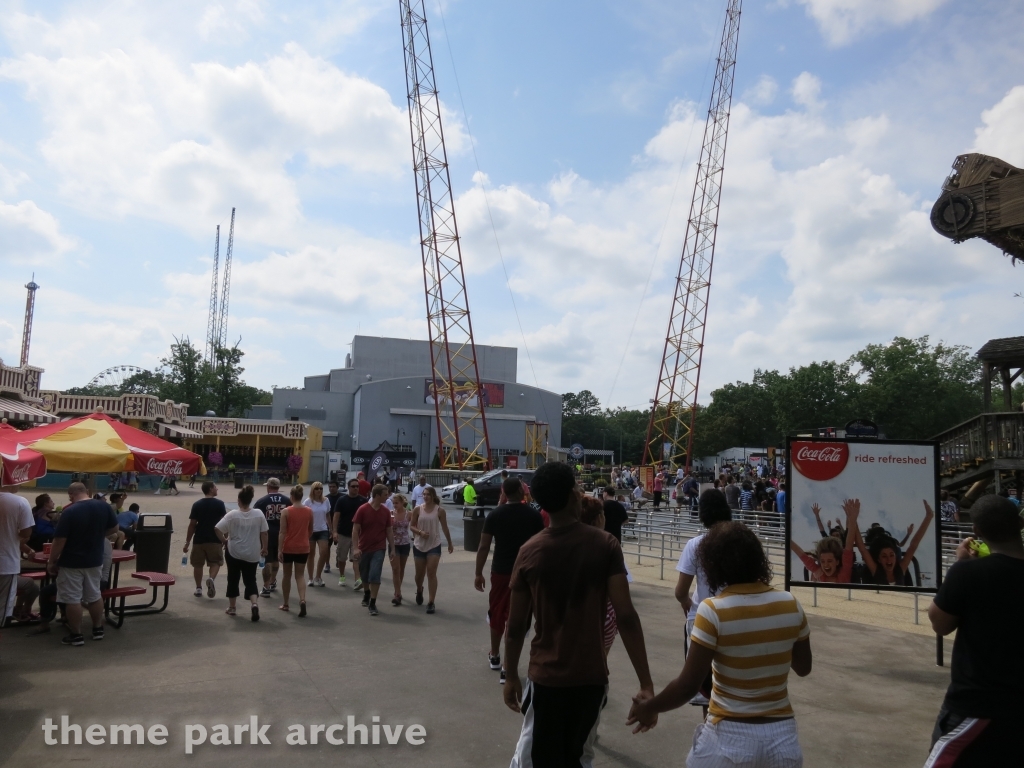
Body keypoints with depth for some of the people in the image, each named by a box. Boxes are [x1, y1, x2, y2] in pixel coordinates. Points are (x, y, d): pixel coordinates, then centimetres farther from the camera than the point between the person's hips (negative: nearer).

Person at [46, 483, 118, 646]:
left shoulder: (69, 512, -19)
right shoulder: (104, 507, -4)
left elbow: (59, 540, -16)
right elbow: (114, 529, 8)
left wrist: (51, 561, -5)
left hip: (71, 563, -5)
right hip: (95, 560, 5)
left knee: (72, 600, 5)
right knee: (95, 596, 17)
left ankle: (76, 635, 11)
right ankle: (98, 629, 25)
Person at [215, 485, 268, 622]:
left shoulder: (232, 515, -11)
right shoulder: (259, 514, -7)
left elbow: (217, 529, -14)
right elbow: (264, 533, -2)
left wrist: (224, 541, 1)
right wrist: (265, 548, 10)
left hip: (233, 552, -1)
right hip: (252, 554, 1)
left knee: (233, 579, 17)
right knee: (250, 580, 8)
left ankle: (231, 607, 26)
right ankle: (254, 603, -16)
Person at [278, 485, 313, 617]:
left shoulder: (285, 511, -10)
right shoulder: (309, 511, 0)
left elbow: (282, 532, -13)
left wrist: (279, 549, -11)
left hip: (288, 548, -2)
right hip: (303, 548, 2)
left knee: (287, 575, 14)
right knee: (299, 576, 7)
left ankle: (285, 604, 26)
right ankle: (302, 600, -17)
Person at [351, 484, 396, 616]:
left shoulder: (386, 511, 0)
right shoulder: (362, 510, -9)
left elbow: (389, 531, 6)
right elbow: (355, 529, -8)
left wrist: (392, 548, 4)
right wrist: (356, 548, -14)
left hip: (379, 549, 1)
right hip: (364, 548, 0)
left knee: (375, 576, -8)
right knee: (364, 575, 15)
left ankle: (373, 603, 0)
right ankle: (366, 594, 42)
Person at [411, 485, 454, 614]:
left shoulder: (440, 510, -5)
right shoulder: (417, 509, -2)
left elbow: (445, 528, 4)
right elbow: (411, 526, 3)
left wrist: (450, 544, 11)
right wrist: (420, 532, -17)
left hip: (434, 545, -2)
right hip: (419, 545, 2)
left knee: (431, 573, -9)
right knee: (419, 573, 14)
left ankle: (431, 602, -5)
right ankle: (419, 591, 46)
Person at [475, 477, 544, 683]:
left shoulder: (494, 514, -4)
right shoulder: (534, 515, -5)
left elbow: (484, 547, -5)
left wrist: (479, 574, 4)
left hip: (500, 571, 1)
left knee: (496, 613, 20)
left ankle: (494, 656, 37)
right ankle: (508, 667, 0)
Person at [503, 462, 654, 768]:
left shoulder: (529, 552, -7)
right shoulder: (605, 544, -10)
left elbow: (516, 625, -2)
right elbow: (626, 616, -14)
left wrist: (511, 676, 11)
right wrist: (646, 682, -8)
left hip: (545, 677, 0)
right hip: (591, 676, 1)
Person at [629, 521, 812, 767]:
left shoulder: (713, 611, -18)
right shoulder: (790, 604, -5)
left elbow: (687, 687, -16)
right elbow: (803, 668, 10)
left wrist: (649, 708, -1)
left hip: (730, 737, -4)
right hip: (782, 736, 4)